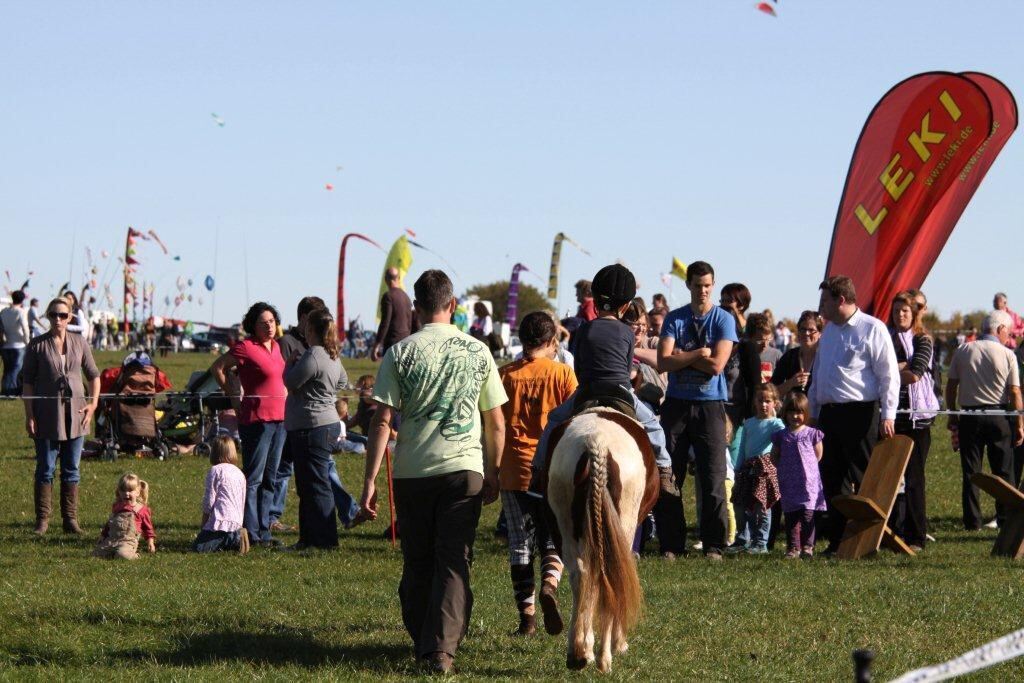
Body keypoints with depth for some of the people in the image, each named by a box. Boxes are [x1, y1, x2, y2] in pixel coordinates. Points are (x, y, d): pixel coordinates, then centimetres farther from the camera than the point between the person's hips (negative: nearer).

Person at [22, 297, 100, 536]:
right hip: (47, 415, -2)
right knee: (45, 469, 2)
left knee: (71, 469, 7)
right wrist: (29, 415, -7)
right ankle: (42, 519, 7)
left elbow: (93, 375, 13)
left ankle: (70, 519, 12)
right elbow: (28, 382, -1)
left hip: (75, 413, 2)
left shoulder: (80, 343, 5)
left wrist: (93, 403, 1)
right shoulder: (37, 345, -3)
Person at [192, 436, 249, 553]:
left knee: (198, 547, -4)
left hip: (221, 521, -8)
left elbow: (209, 500, -6)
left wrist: (204, 524, 5)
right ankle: (235, 538, -4)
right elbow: (242, 502, 19)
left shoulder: (216, 470, -4)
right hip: (237, 522, 8)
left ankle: (230, 540, -19)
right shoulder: (240, 473, 16)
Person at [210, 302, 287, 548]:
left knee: (269, 479, 11)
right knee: (253, 479, -5)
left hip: (279, 418, 8)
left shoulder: (275, 346, 12)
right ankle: (251, 534, -4)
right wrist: (234, 398, -3)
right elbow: (217, 368, -5)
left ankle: (264, 532, 16)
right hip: (256, 418, -8)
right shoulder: (246, 347, -10)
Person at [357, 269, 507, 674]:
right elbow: (496, 423, 6)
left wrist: (370, 480, -4)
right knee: (454, 563, -1)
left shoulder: (400, 353, -2)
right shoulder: (477, 352, 4)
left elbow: (382, 420, -7)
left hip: (411, 472, 0)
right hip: (464, 468, 0)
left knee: (417, 564, 13)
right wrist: (493, 474, 17)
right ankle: (442, 648, -13)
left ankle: (422, 643, 24)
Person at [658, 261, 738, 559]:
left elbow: (716, 364, -12)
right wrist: (699, 354, -11)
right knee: (669, 475, 2)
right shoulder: (674, 319, 7)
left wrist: (682, 356, -6)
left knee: (713, 476, -4)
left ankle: (713, 545, 0)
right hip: (676, 403, 2)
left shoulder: (724, 320, 1)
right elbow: (664, 362, -6)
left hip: (709, 404, -2)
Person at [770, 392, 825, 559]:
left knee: (807, 514, -8)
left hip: (809, 481, -2)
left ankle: (807, 546, -4)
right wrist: (784, 467, 4)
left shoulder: (812, 434, 2)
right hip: (788, 482, 2)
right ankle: (793, 548, 8)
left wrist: (806, 465, 5)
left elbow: (818, 456, 9)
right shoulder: (781, 436, 7)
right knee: (791, 516, 4)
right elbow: (774, 457, 14)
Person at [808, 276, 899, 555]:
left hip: (861, 414, -8)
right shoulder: (829, 333, 19)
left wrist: (887, 416, -15)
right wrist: (814, 414, 18)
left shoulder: (872, 329, -5)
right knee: (833, 480, 6)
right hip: (829, 414, 8)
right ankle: (838, 540, 11)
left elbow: (889, 375, -9)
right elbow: (818, 376, 23)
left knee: (866, 481, -4)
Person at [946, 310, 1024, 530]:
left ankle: (972, 520, 4)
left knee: (971, 471, 6)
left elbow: (951, 385, 5)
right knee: (1004, 470, 7)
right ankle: (1006, 518, 5)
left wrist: (952, 415, 14)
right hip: (998, 417, -2)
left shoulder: (963, 351, 2)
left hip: (969, 416, 2)